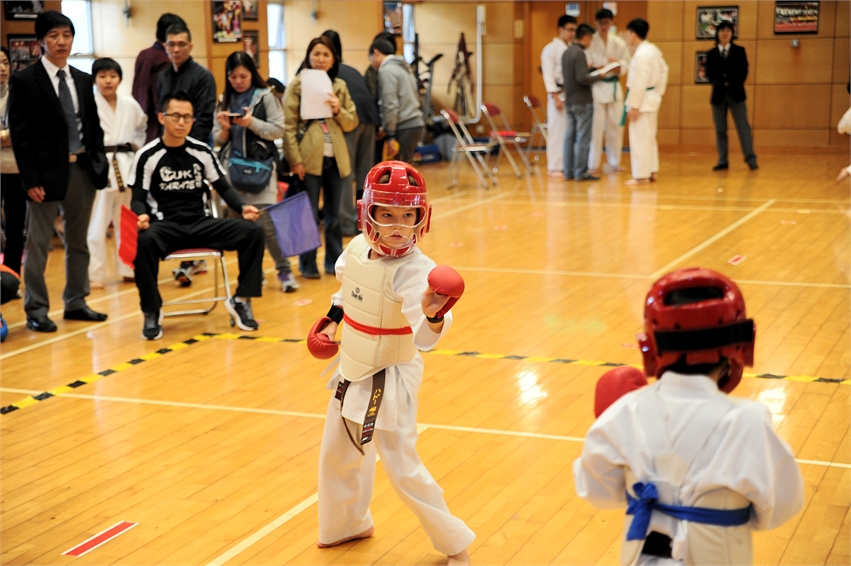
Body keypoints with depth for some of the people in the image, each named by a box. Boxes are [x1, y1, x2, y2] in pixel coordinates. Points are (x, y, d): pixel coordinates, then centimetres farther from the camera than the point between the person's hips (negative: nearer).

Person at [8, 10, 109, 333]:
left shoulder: (83, 81, 12)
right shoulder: (24, 81, -5)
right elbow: (19, 134, -9)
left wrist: (100, 165, 4)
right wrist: (31, 180, -14)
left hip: (83, 170, 6)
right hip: (47, 172, -5)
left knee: (78, 242, 14)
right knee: (38, 245, 2)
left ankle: (76, 303, 25)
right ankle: (36, 310, 11)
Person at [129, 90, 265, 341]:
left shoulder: (202, 152, 7)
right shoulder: (147, 156, -2)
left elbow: (223, 187, 13)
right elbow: (138, 198, -2)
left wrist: (243, 207, -7)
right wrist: (142, 216, -26)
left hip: (201, 224, 4)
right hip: (165, 226, -3)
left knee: (253, 232, -16)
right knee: (143, 241, -38)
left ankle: (241, 300, -3)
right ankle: (152, 312, -19)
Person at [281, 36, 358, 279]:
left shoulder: (339, 86, 11)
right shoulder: (298, 84, 0)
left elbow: (352, 123, 11)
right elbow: (289, 125, -5)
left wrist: (338, 110, -9)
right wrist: (295, 159, -11)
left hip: (336, 157, 4)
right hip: (309, 157, -4)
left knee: (334, 214, 10)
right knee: (309, 215, 1)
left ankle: (334, 262, 19)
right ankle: (308, 265, 11)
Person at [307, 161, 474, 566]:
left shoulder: (416, 270, -28)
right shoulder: (357, 248, -8)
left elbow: (425, 339, -42)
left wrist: (434, 316, -61)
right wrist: (332, 319, 13)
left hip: (389, 380, -7)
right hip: (352, 370, 7)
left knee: (403, 469, -3)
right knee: (337, 454, 23)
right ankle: (347, 523, 48)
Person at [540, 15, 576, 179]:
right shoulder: (551, 49, -7)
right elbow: (548, 75, -12)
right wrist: (556, 97, -17)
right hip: (558, 95, -7)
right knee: (557, 131, -5)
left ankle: (567, 166, 12)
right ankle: (554, 168, 1)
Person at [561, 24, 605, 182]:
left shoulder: (566, 52, 10)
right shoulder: (579, 53, -17)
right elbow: (581, 79, -23)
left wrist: (589, 68, 17)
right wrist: (599, 76, -9)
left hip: (569, 101, 9)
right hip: (582, 102, -9)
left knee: (569, 137, 10)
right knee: (583, 138, -3)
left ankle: (569, 172, 14)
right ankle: (581, 173, -1)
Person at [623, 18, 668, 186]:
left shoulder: (641, 54, -20)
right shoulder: (653, 49, 10)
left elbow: (639, 83, -22)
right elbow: (663, 70, 18)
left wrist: (633, 106, -20)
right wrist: (659, 91, 19)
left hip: (642, 99, -10)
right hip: (653, 97, 10)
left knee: (639, 139, -6)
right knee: (649, 137, 17)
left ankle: (641, 175, -3)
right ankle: (651, 171, 24)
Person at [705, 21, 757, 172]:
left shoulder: (739, 51, 5)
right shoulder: (711, 54, 8)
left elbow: (744, 71, 2)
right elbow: (709, 73, 5)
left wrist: (735, 85, -11)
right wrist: (717, 83, -13)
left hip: (736, 94, -1)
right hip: (718, 95, 1)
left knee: (743, 127, -4)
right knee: (720, 129, 2)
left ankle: (751, 159, -1)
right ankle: (722, 161, 7)